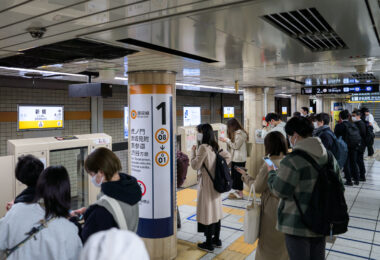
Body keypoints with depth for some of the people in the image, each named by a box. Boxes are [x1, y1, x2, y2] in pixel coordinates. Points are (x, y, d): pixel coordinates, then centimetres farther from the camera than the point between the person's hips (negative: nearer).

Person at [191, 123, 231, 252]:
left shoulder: (203, 147, -19)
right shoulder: (215, 147, 7)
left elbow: (195, 165, -18)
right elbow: (228, 156, 15)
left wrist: (193, 152, -6)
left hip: (206, 184, -8)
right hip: (216, 183, 8)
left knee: (207, 212, 1)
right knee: (216, 211, 16)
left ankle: (209, 244, 11)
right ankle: (216, 240, 28)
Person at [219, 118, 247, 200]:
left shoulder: (239, 133, -16)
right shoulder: (236, 132, 14)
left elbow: (236, 145, -17)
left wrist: (226, 140, -10)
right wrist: (227, 141, 8)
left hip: (239, 159, -10)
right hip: (235, 158, 10)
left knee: (237, 175, -3)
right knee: (235, 175, 14)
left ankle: (240, 194, 6)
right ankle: (238, 191, 24)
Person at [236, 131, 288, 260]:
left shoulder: (269, 164, -21)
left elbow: (257, 188, -12)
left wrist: (246, 176, 3)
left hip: (273, 209, -5)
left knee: (269, 247, 13)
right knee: (285, 243, 23)